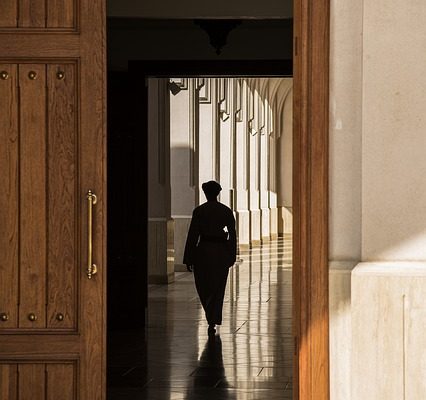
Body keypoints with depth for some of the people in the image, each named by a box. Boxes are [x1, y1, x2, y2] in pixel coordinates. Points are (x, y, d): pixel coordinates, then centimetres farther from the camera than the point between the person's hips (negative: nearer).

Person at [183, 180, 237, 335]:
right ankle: (213, 321, 1)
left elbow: (192, 235, -6)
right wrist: (232, 256, 11)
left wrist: (188, 258, -1)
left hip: (203, 250, -2)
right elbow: (232, 234, 2)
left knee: (203, 287, 14)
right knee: (217, 288, 8)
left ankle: (212, 318, 19)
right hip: (222, 251, 2)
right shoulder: (227, 211, 1)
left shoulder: (199, 211, -6)